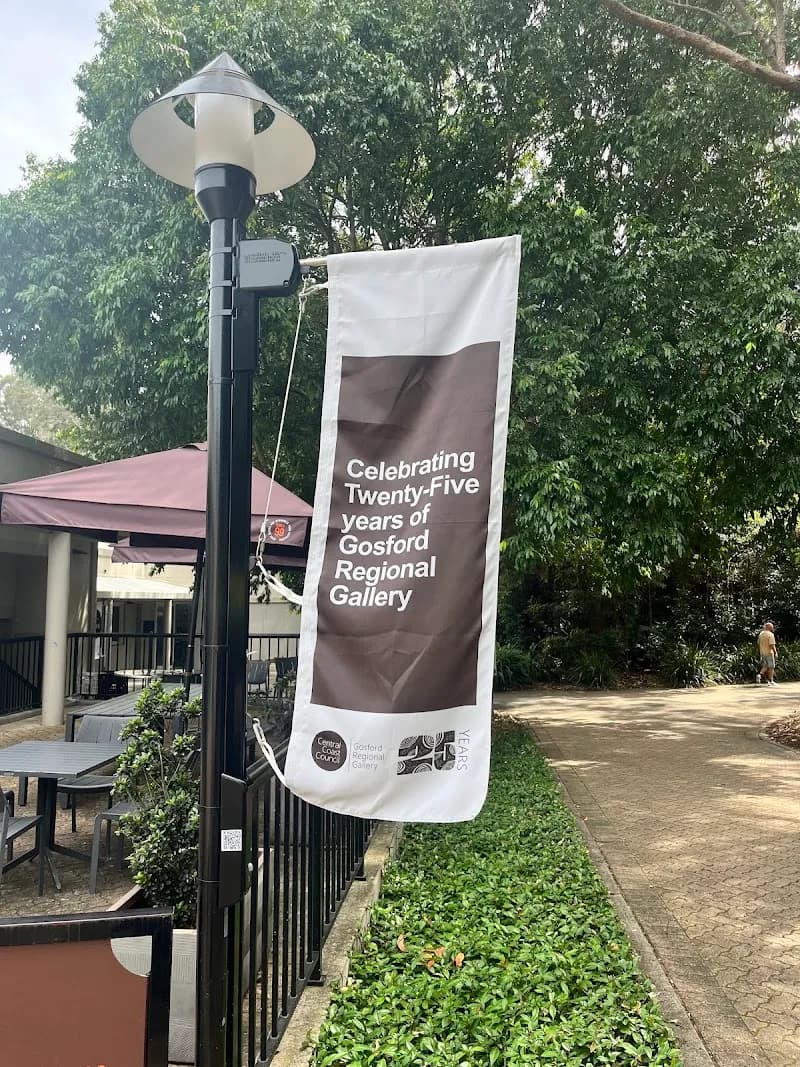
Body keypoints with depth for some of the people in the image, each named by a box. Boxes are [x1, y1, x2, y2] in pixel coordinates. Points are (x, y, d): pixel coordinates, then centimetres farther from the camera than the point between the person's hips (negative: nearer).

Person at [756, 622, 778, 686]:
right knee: (771, 667, 4)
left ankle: (759, 675, -8)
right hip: (769, 652, -6)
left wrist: (760, 653, 20)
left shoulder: (761, 634, 9)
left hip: (762, 653, 7)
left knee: (765, 666, 15)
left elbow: (759, 644, 13)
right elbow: (772, 645, -21)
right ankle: (771, 681, 7)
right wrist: (775, 652, -14)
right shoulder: (770, 634, -14)